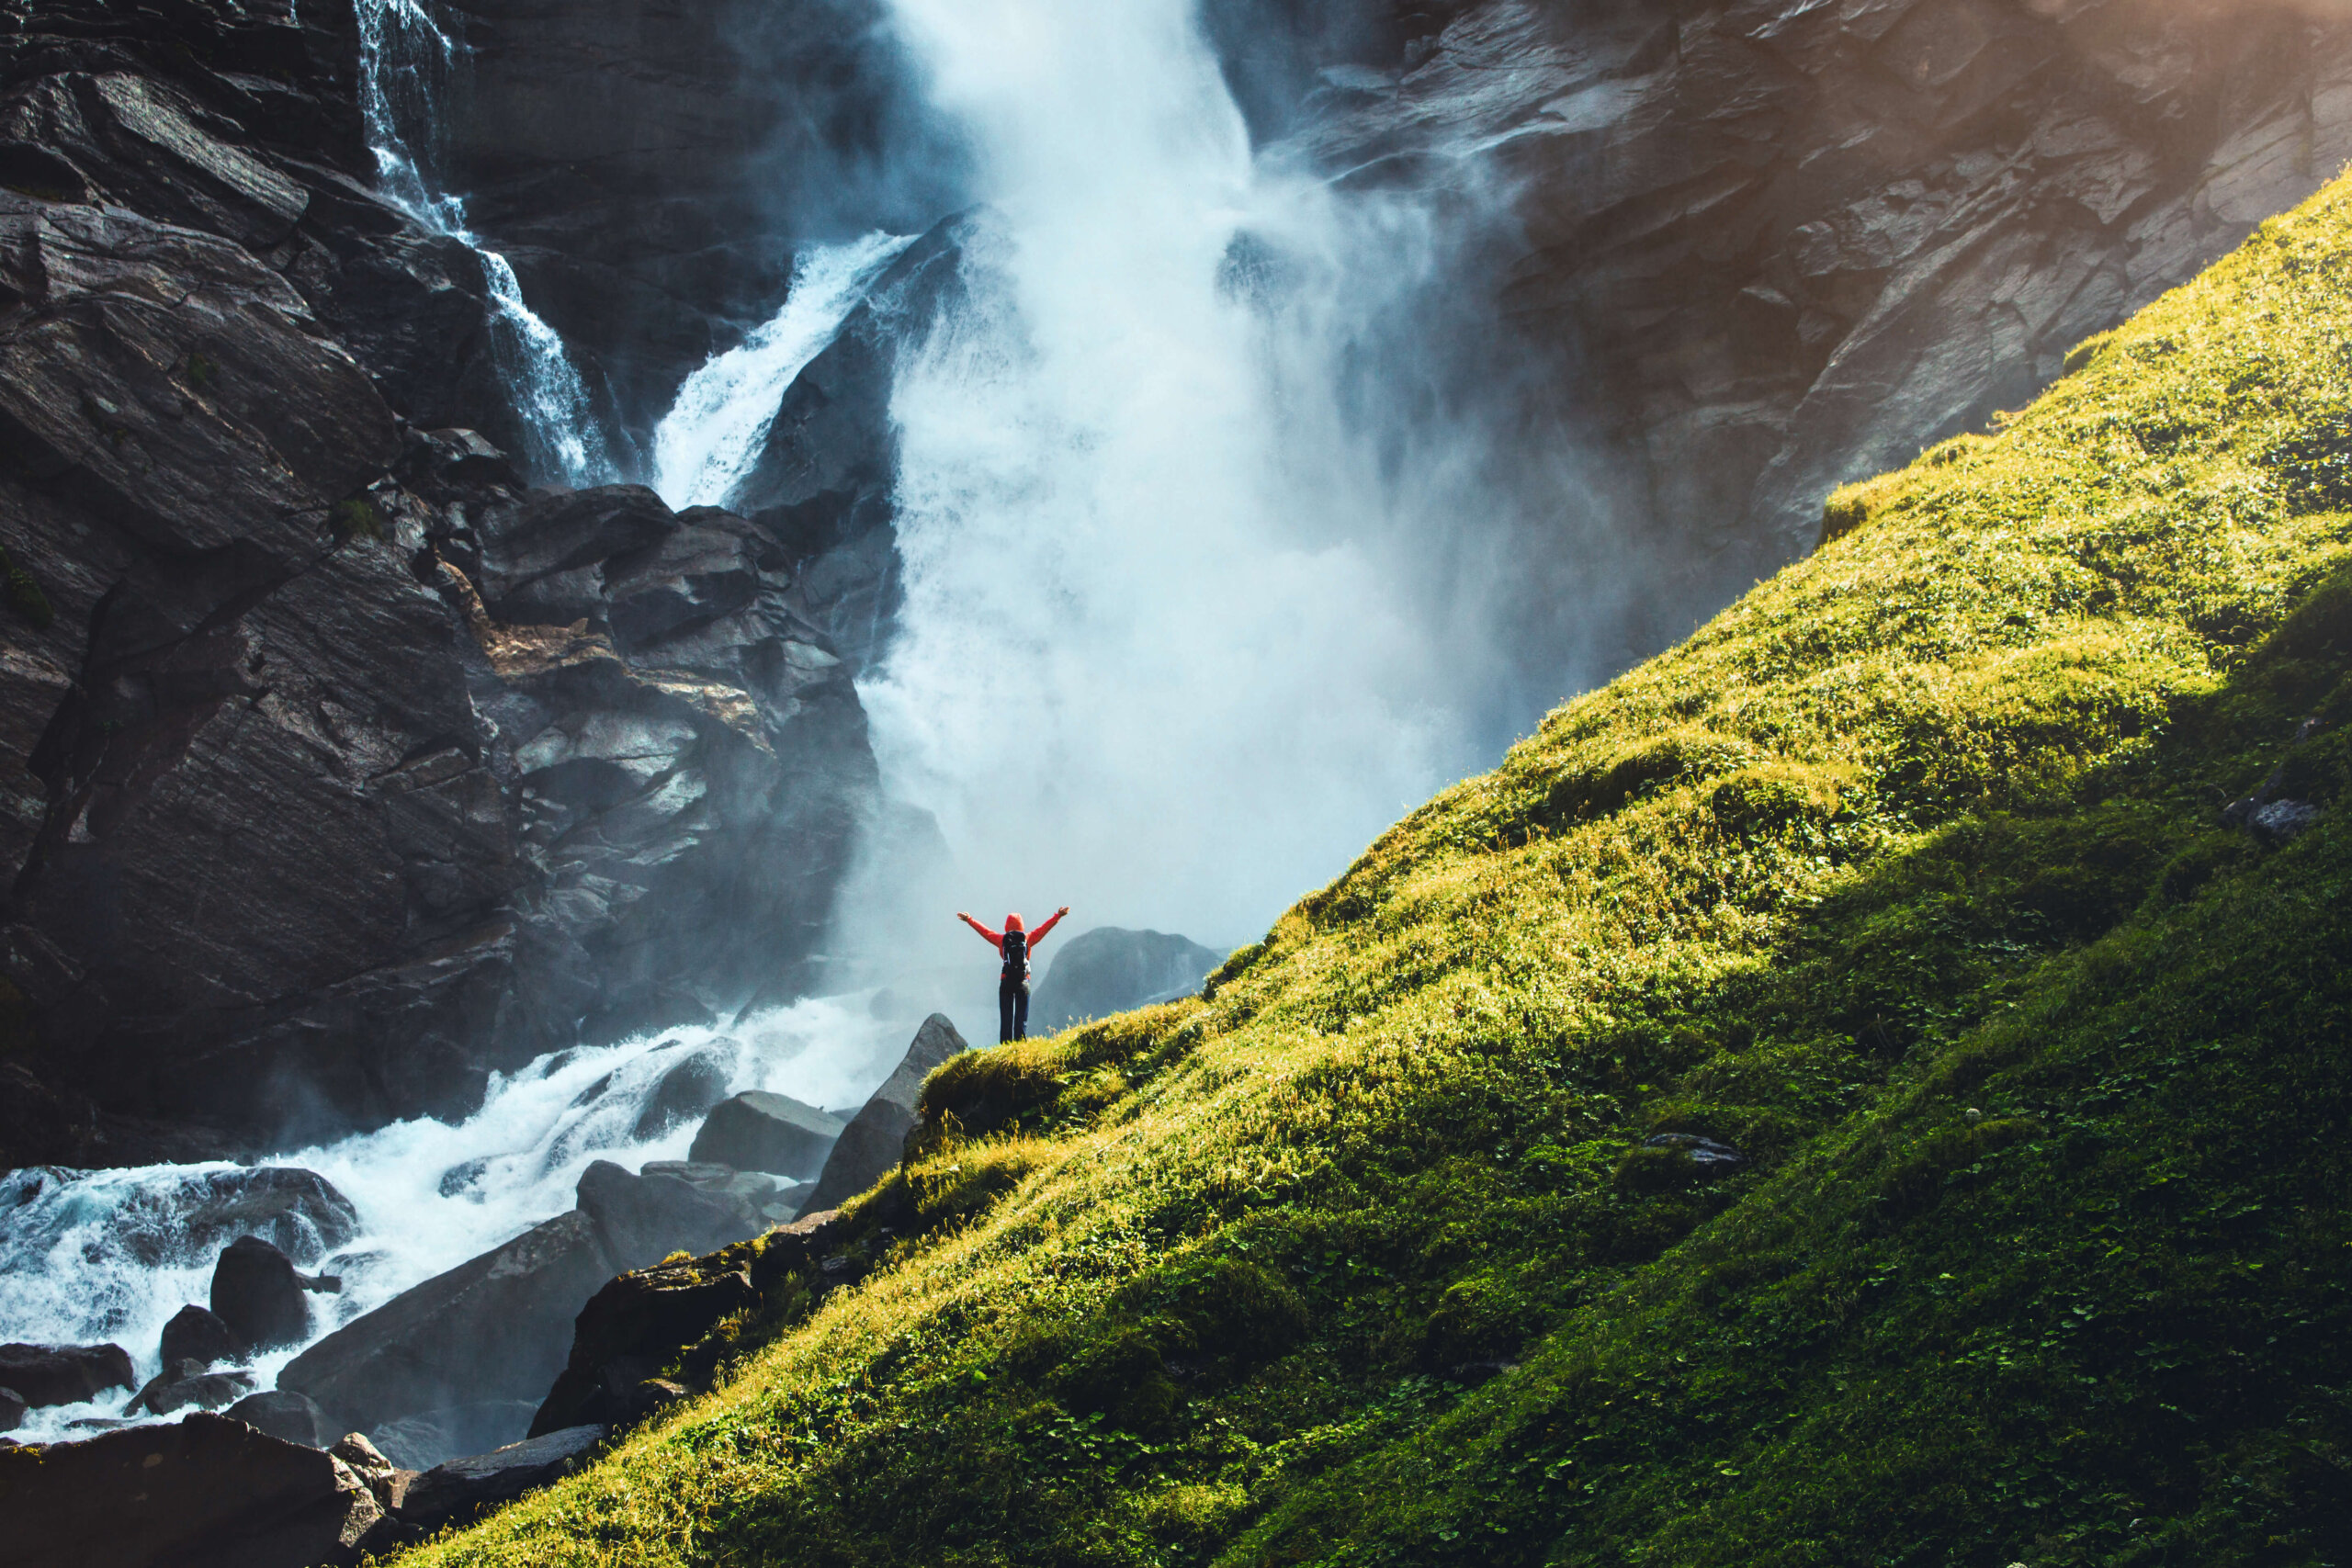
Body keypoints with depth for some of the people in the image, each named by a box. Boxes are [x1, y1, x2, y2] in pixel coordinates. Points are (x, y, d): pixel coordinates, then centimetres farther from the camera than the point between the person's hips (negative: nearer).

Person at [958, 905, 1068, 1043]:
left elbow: (984, 930, 12)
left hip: (1006, 982, 0)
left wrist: (969, 920, 25)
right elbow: (1044, 928, 7)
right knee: (1022, 1018, 1)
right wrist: (1058, 916, 15)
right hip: (1023, 982, 0)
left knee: (1005, 1018, 2)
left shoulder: (1001, 939, 2)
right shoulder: (1028, 938, 1)